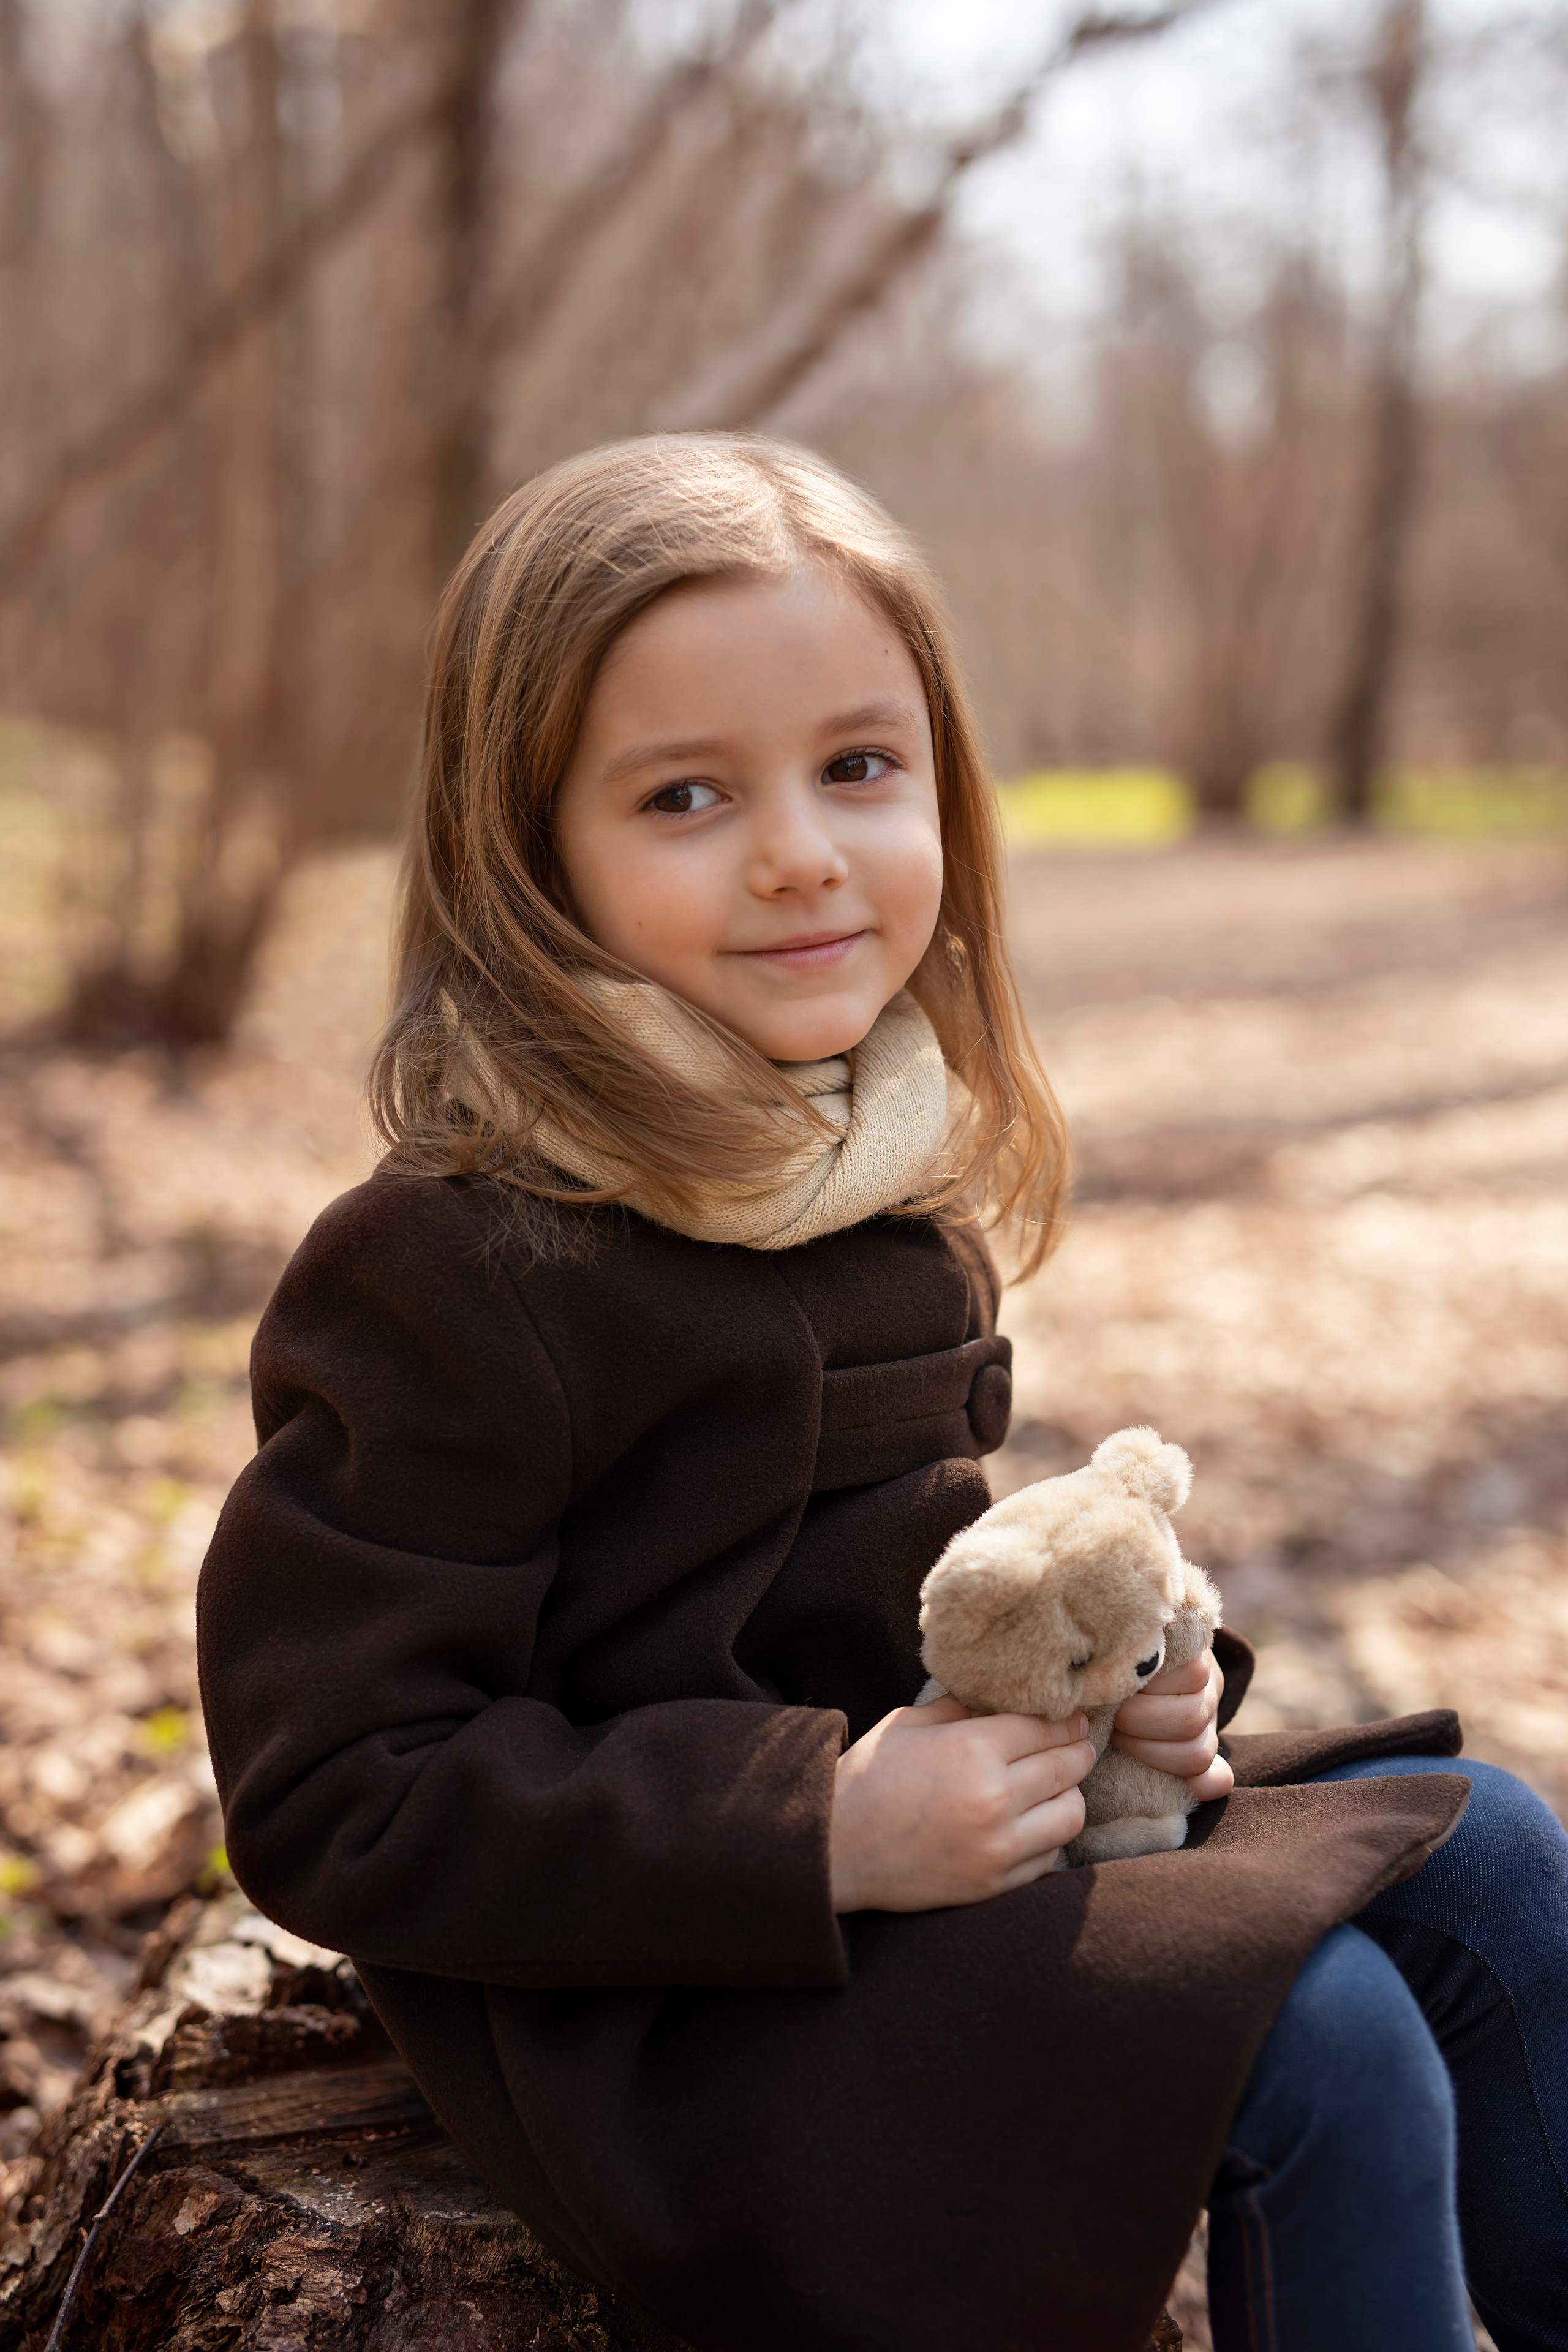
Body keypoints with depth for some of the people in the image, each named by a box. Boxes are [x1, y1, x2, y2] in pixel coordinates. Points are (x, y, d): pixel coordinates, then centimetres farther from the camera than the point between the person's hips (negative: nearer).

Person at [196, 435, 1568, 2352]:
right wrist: (824, 1829, -28)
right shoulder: (452, 1279, -23)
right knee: (1322, 2048, -21)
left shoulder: (885, 1175, 4)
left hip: (907, 1833, 9)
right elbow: (333, 1797, -22)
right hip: (656, 2005, -8)